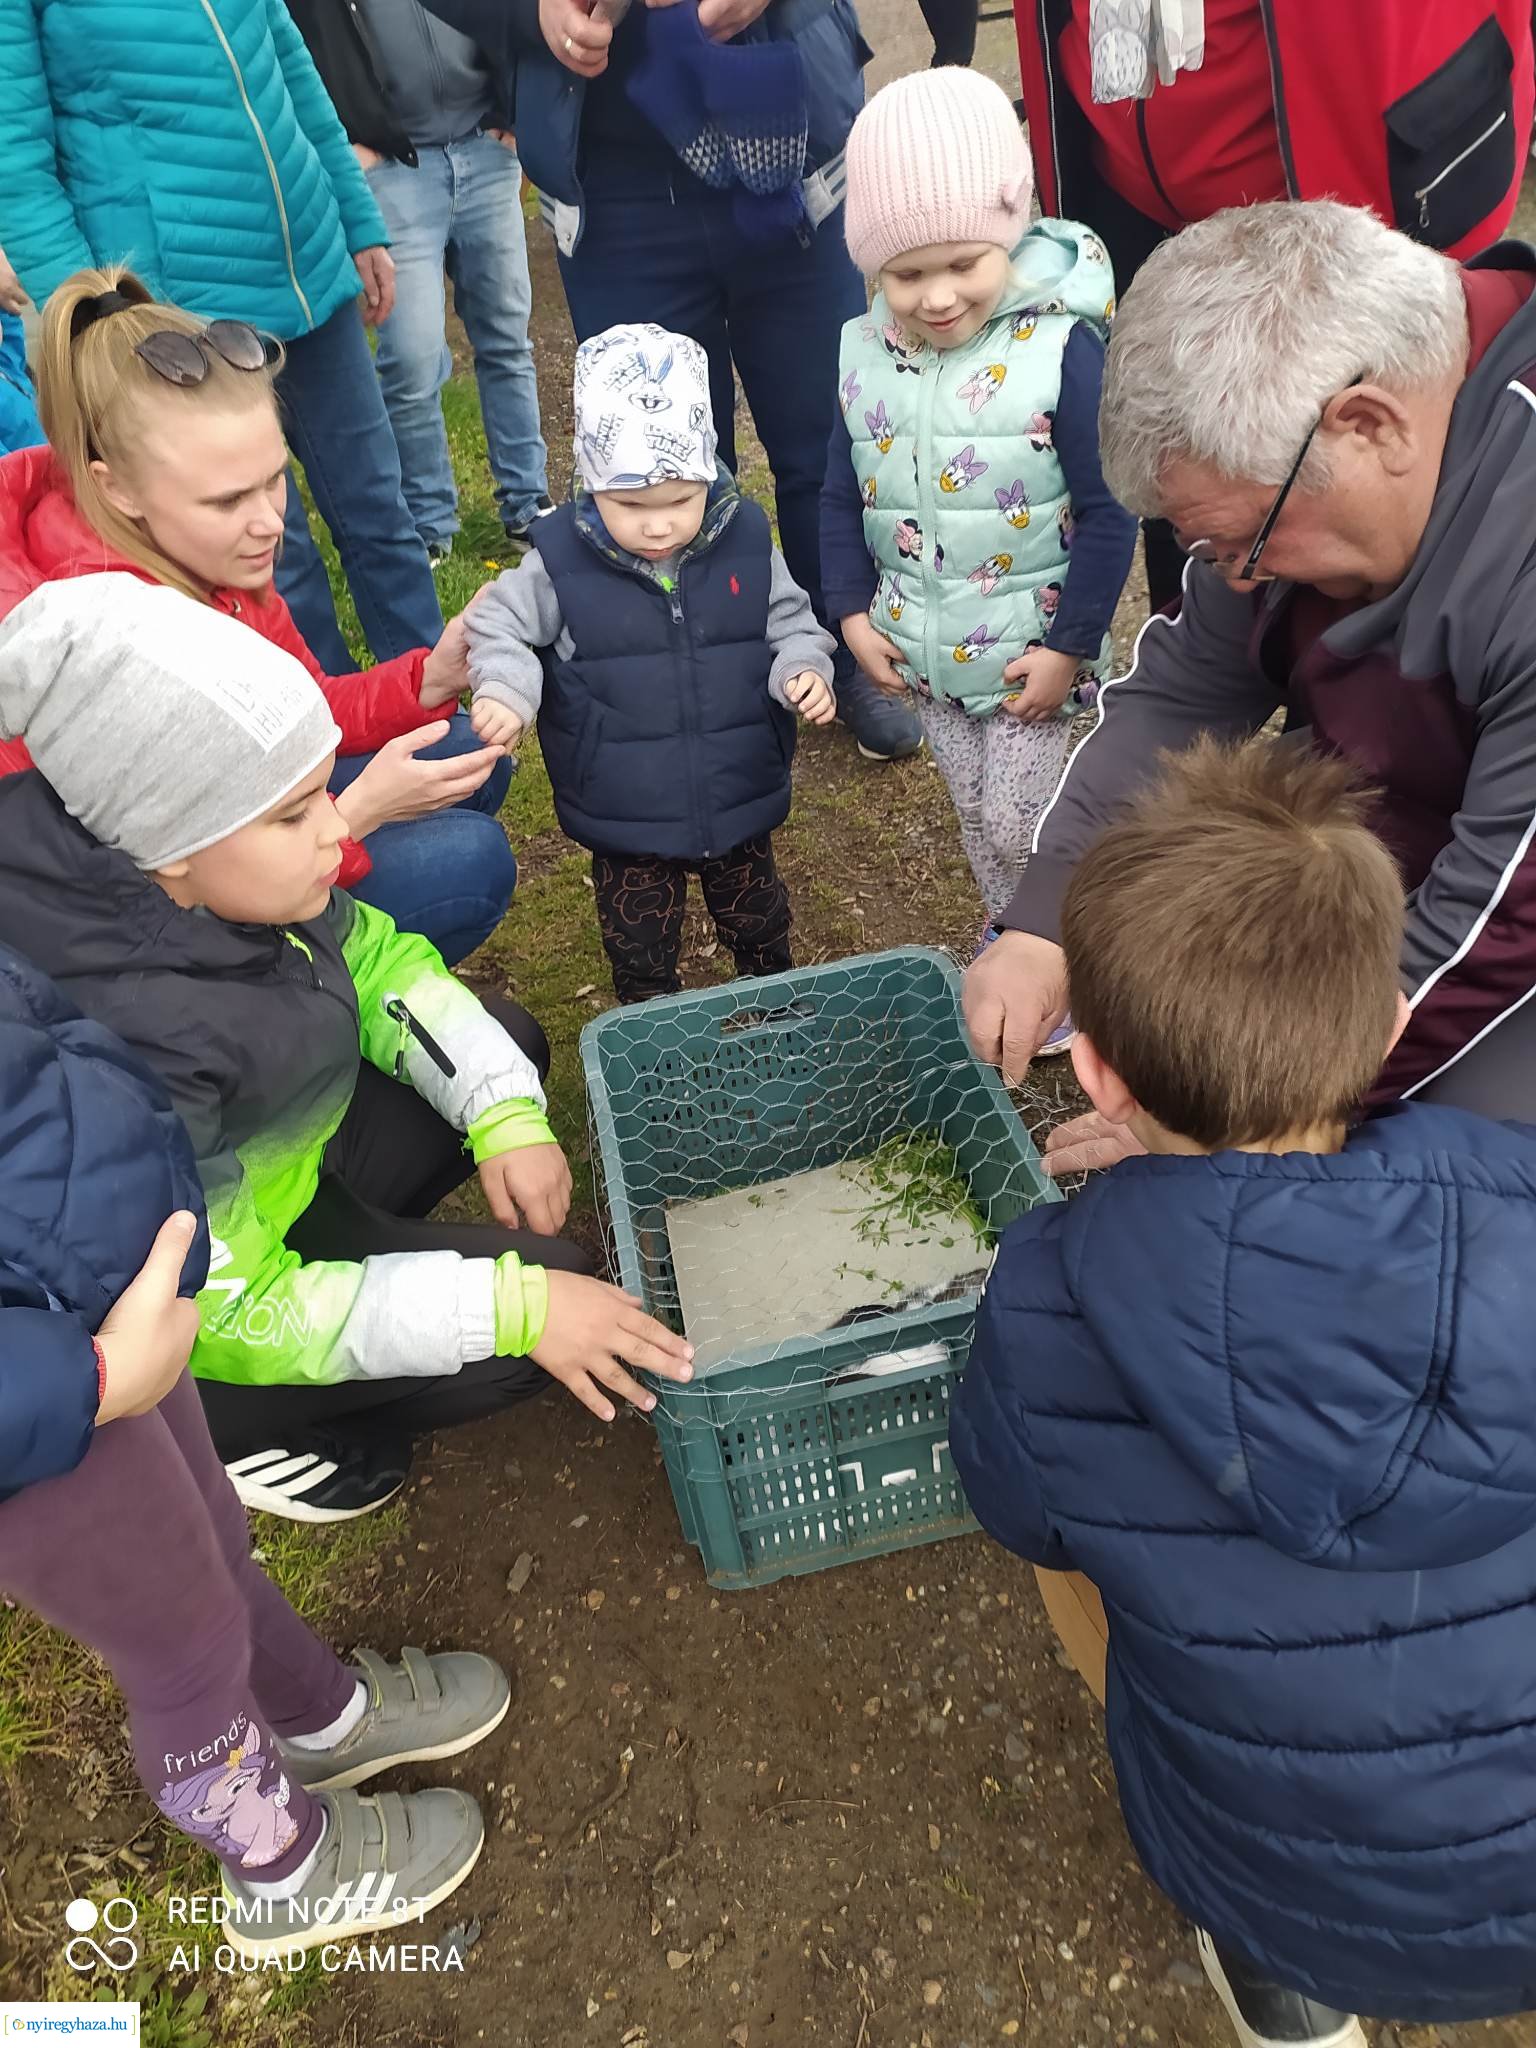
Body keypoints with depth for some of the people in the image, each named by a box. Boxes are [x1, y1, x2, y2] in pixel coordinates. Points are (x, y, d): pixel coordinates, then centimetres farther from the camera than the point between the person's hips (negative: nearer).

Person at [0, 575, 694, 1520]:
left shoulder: (209, 875, -19)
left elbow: (377, 960, -2)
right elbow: (225, 1313, -31)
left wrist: (506, 1113, -15)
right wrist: (513, 1304, -32)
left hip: (284, 1159, 7)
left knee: (508, 1039, 7)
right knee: (543, 1291, -18)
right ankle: (234, 1435, 2)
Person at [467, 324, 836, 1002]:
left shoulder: (747, 541, -11)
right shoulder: (562, 562, -16)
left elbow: (790, 622, 0)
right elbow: (499, 623, -3)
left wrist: (804, 670, -21)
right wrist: (504, 692, -22)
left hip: (741, 800, 2)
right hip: (625, 817, -1)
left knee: (759, 927, 26)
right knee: (640, 954, 18)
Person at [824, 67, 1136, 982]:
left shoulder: (1061, 350, -19)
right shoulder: (866, 354, -4)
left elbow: (1108, 511, -15)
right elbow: (843, 494, 7)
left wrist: (1071, 646, -15)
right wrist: (853, 612, 2)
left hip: (1027, 646, -5)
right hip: (921, 642, 5)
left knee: (1018, 822, 4)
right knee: (975, 812, 20)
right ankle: (1007, 929, 43)